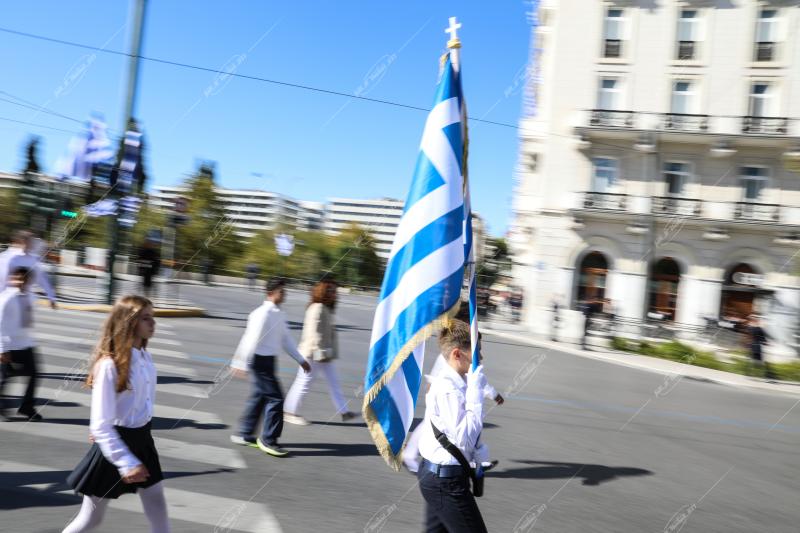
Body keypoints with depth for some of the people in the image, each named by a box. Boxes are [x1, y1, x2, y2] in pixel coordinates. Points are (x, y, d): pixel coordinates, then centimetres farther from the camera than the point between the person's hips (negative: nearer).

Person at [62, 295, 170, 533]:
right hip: (114, 445, -6)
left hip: (142, 440, 7)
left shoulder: (146, 358, -2)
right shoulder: (110, 365, -23)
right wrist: (126, 462, -25)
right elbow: (100, 426, -24)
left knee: (158, 509, 12)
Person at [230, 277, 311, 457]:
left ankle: (244, 435, 29)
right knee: (275, 398, -7)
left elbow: (286, 339, 17)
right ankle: (268, 440, 3)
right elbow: (251, 339, -19)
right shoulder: (262, 314, -17)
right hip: (260, 361, -9)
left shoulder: (279, 315, 11)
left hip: (269, 360, 9)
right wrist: (242, 364, -19)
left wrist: (301, 360, 17)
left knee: (259, 397, 16)